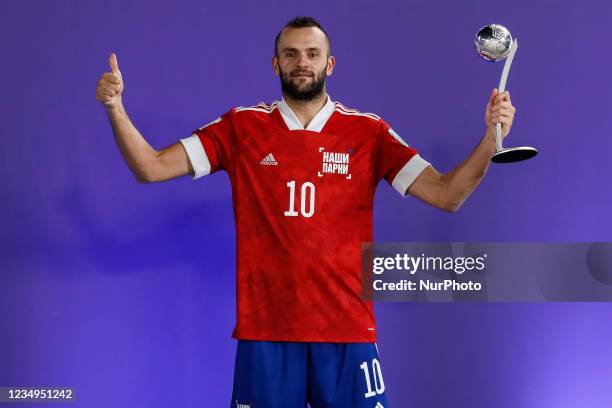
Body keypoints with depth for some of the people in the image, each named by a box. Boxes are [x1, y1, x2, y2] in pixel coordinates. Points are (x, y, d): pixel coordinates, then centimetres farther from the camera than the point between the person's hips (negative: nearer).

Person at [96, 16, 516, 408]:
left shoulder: (368, 132, 4)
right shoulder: (240, 128, 5)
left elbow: (446, 194, -2)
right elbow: (150, 168, 2)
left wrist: (490, 140, -17)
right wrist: (115, 108, -12)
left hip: (348, 329, 0)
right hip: (264, 329, 0)